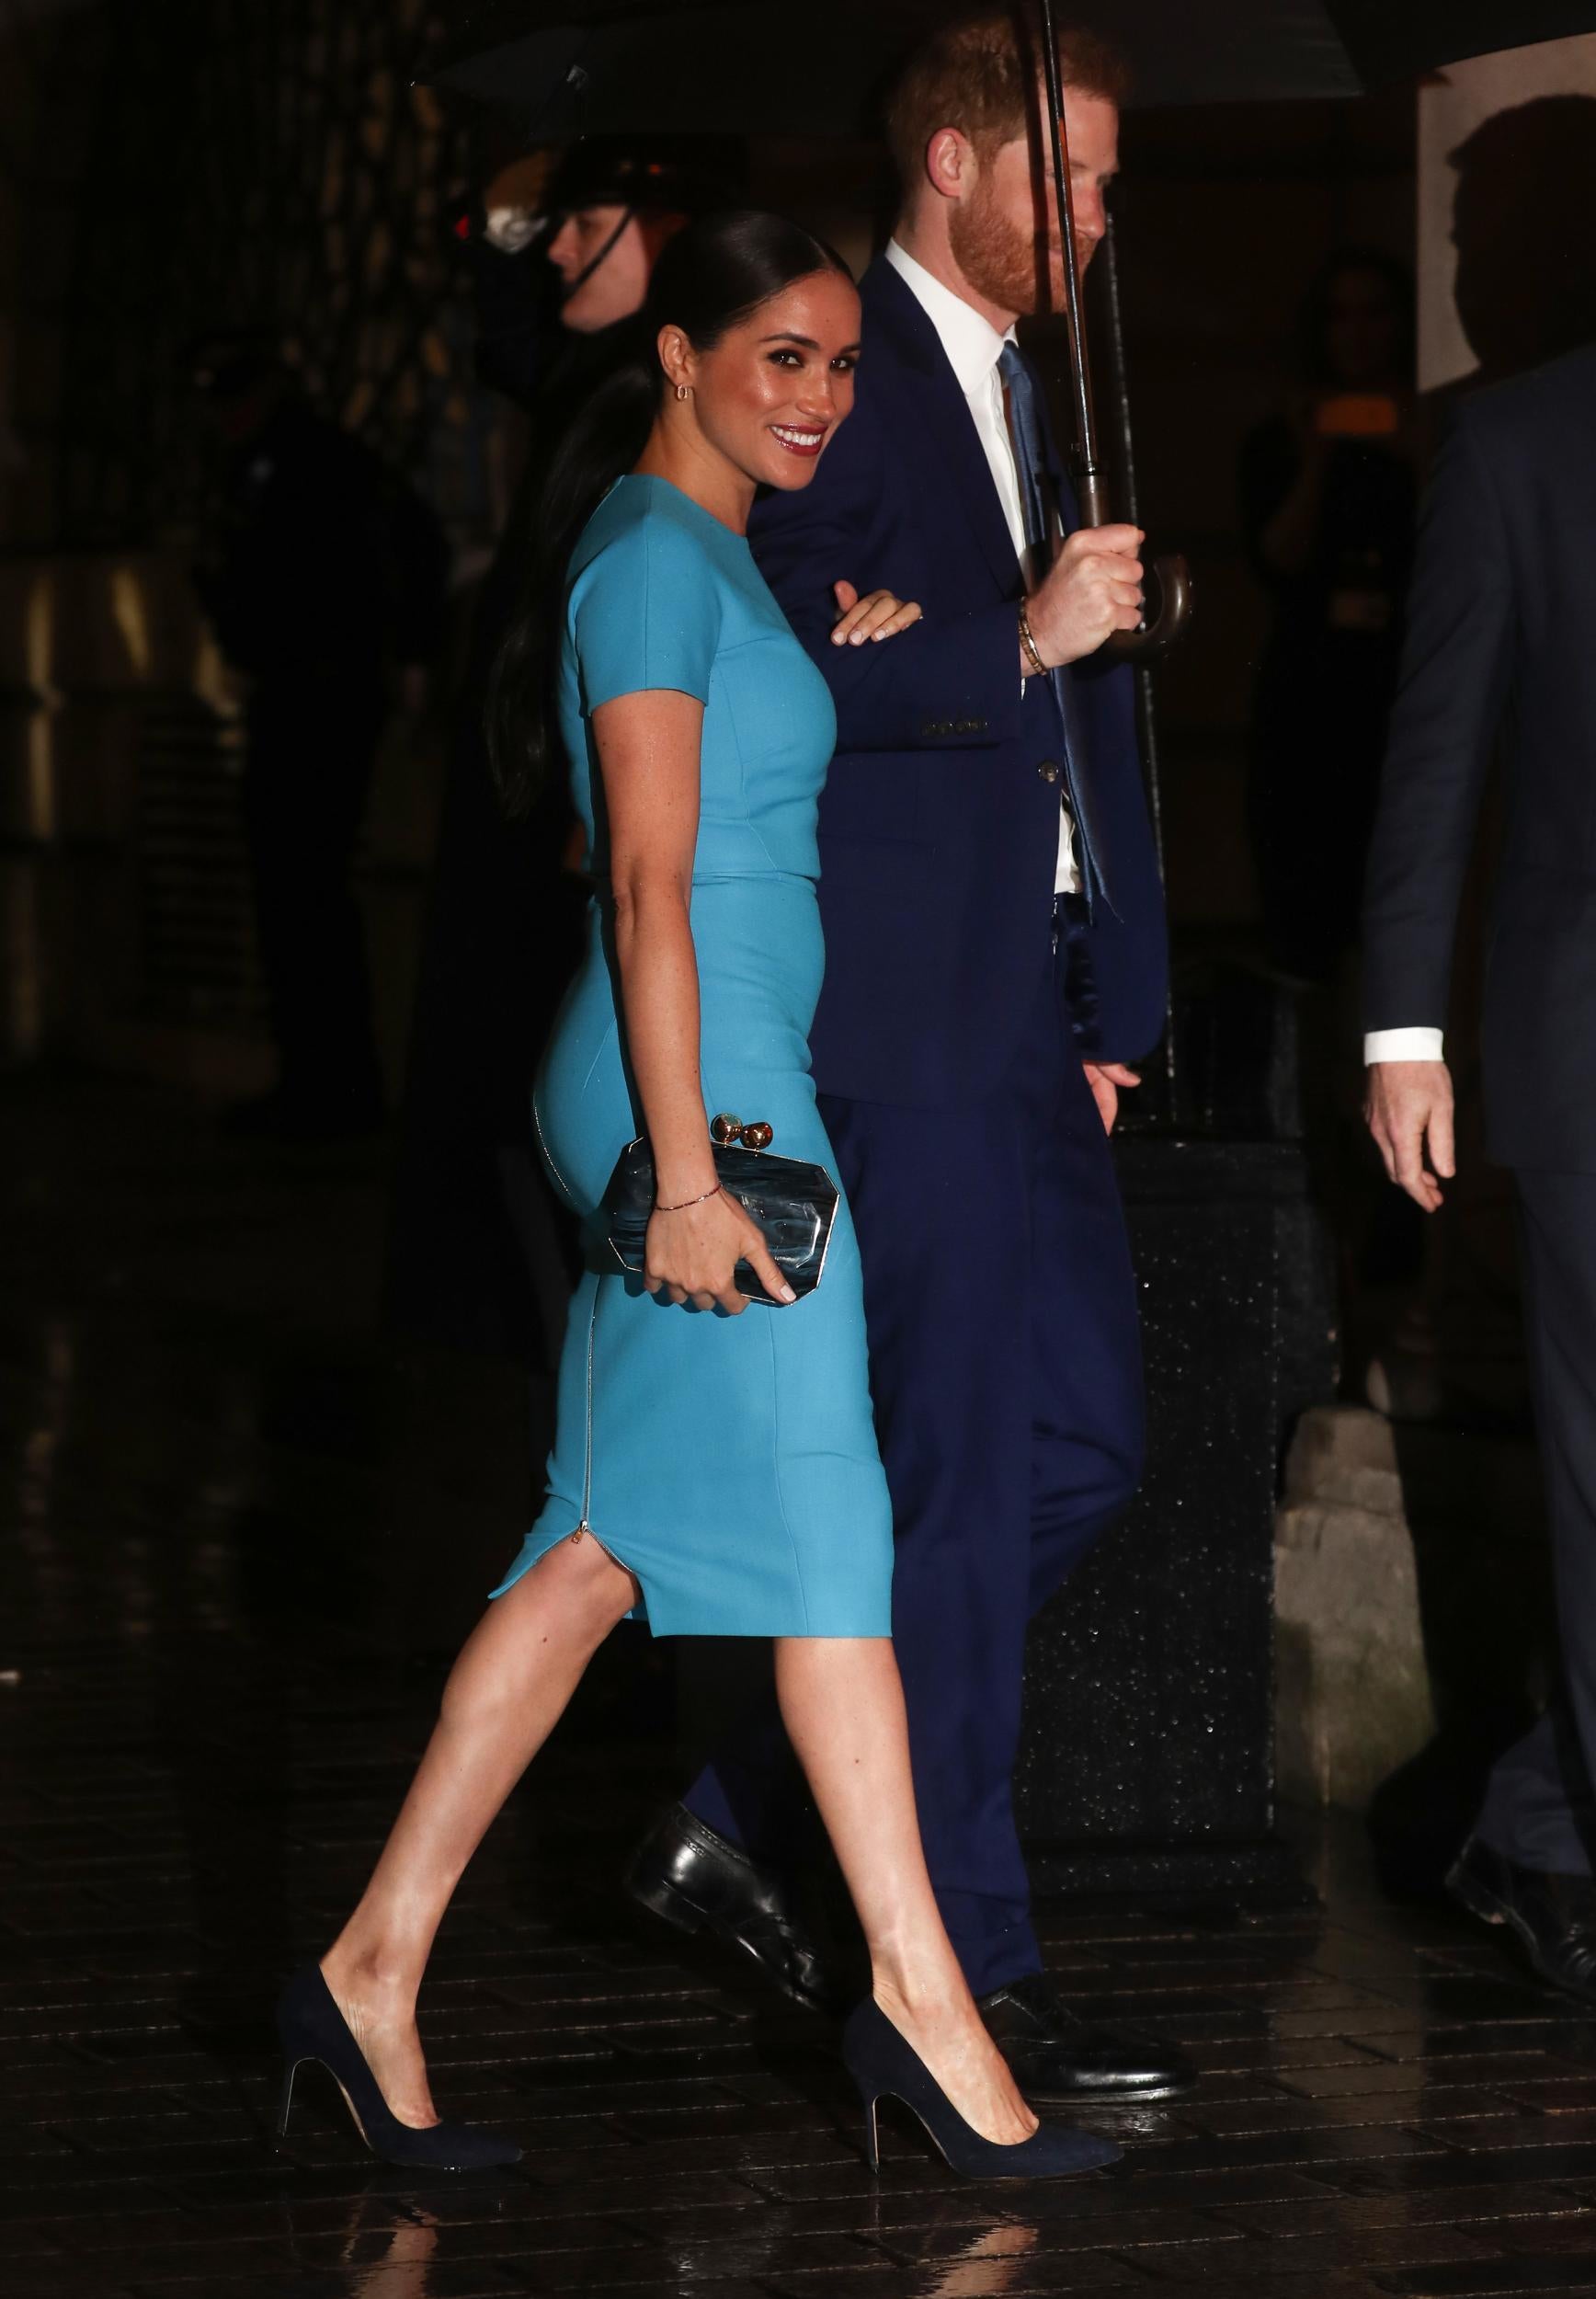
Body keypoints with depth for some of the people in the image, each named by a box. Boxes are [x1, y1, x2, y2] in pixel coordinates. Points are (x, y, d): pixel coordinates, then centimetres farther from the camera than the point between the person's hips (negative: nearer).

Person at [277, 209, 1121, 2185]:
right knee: (819, 1519, -6)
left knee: (607, 1546, 8)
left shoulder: (709, 555, 18)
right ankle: (918, 1999, -1)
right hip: (703, 1091, -10)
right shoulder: (656, 558, -11)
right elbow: (649, 887, -18)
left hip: (714, 1081, 10)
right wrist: (691, 1176, -21)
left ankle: (375, 1967, 10)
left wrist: (838, 671, 15)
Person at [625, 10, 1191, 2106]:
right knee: (965, 1476, -8)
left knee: (1082, 1444, 10)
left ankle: (751, 1819, 20)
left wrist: (1110, 1010, 18)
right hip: (899, 1004, -9)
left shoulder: (1028, 399, 19)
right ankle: (965, 1974, -2)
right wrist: (1014, 644, -23)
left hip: (1026, 1006, 9)